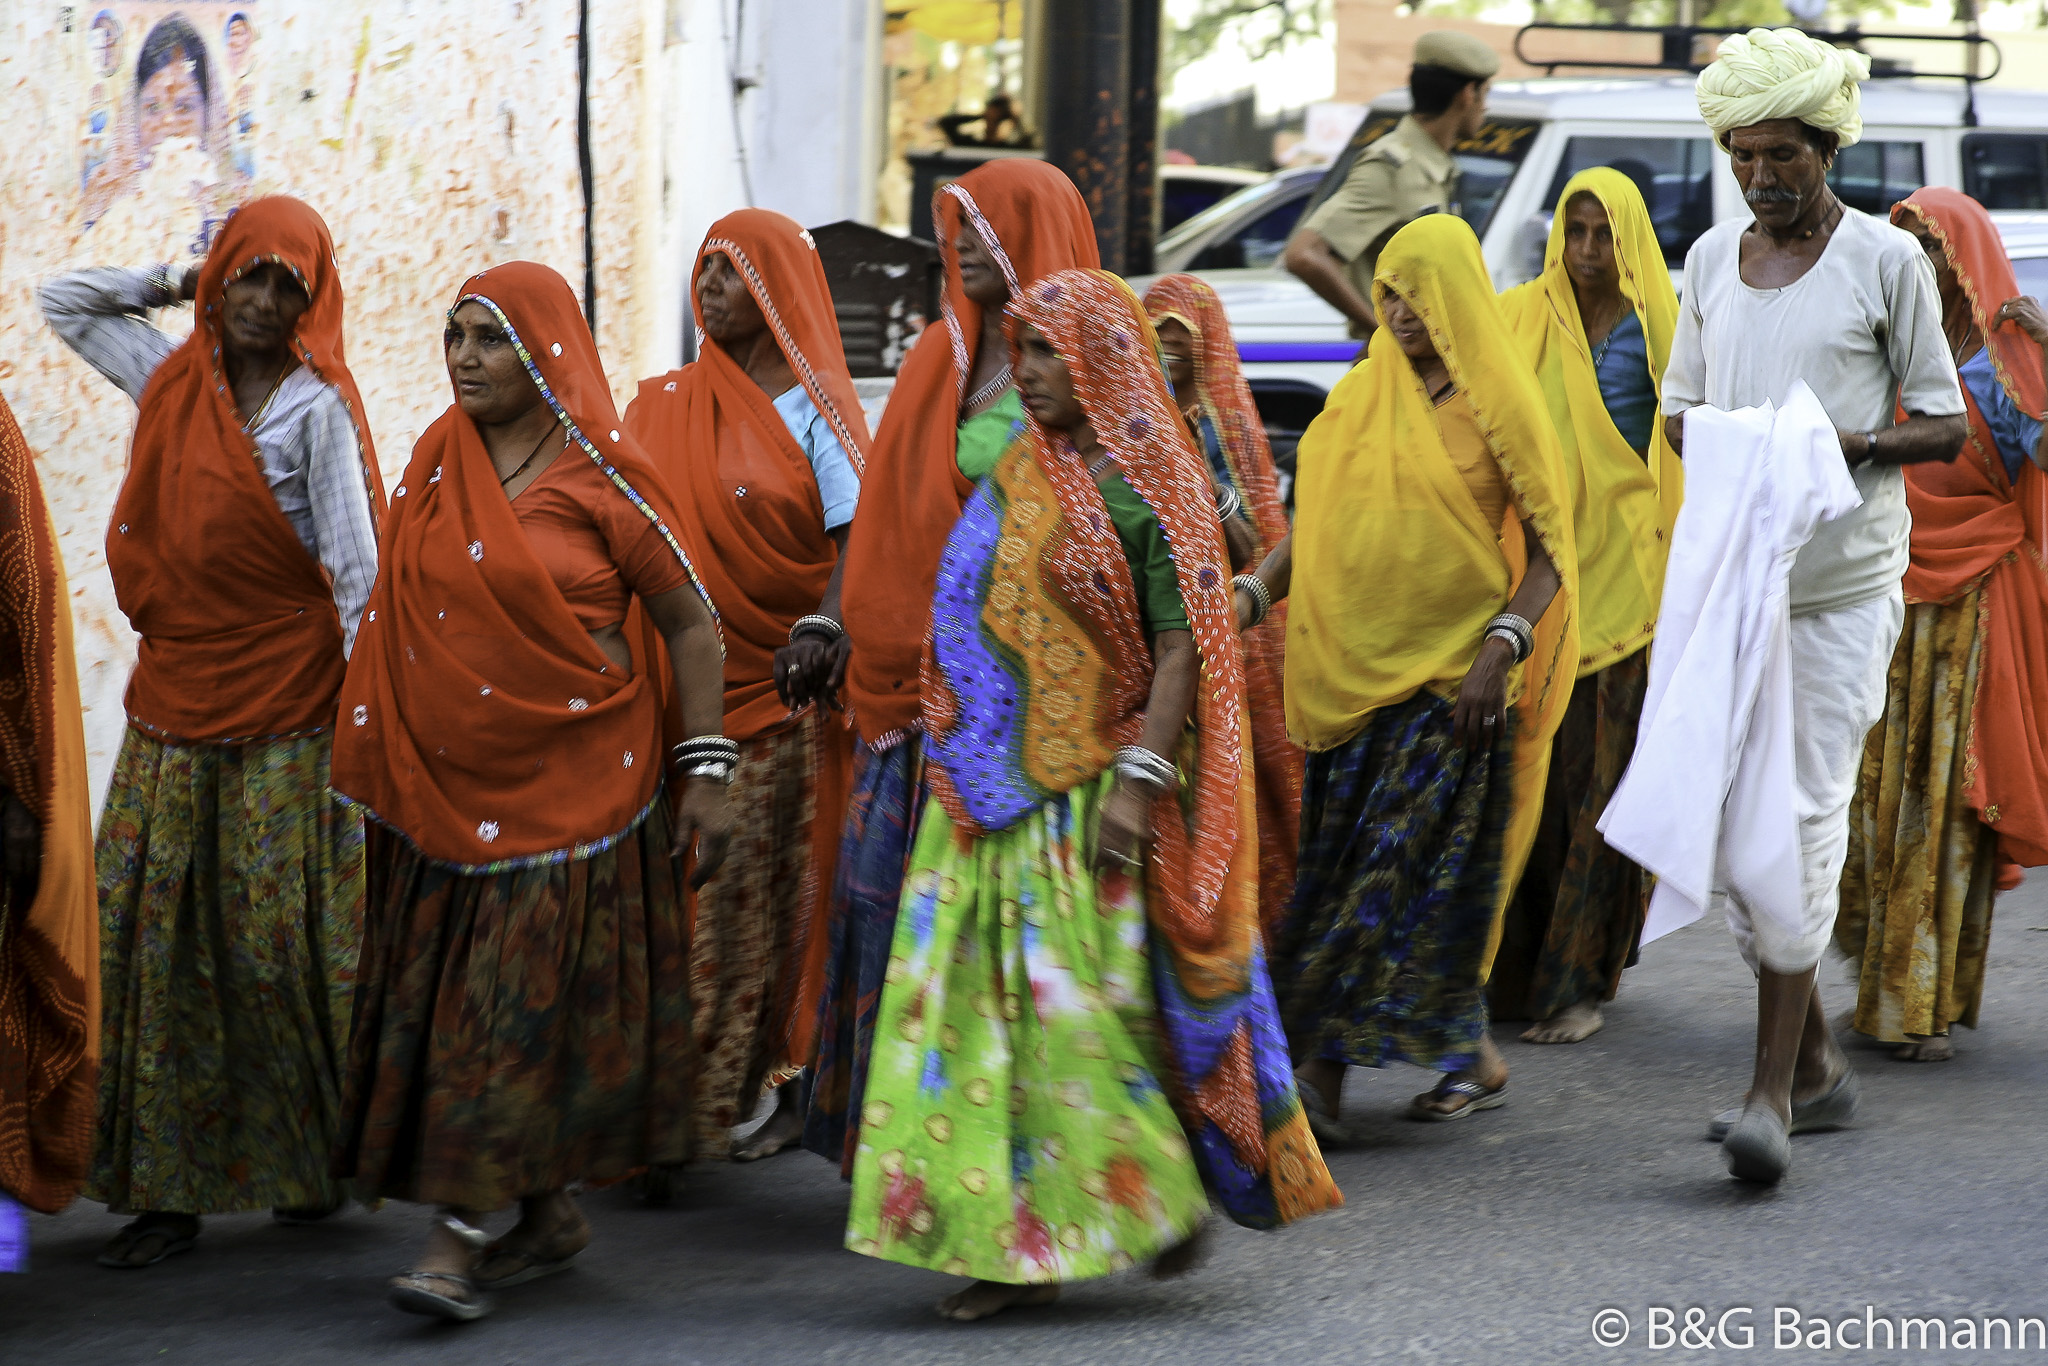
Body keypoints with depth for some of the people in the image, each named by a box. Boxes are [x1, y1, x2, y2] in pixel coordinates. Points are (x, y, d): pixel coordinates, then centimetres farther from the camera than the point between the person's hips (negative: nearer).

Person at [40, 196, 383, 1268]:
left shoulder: (316, 410, -6)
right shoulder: (174, 381, 10)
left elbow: (357, 573, -10)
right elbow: (64, 301, 24)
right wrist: (181, 283, 14)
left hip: (285, 716, -5)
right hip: (174, 702, 6)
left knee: (282, 939, -2)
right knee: (152, 935, 2)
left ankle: (317, 1165, 12)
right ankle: (167, 1187, 7)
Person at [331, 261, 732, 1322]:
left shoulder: (602, 476, -6)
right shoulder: (436, 466, 9)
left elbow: (690, 625, -2)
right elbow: (395, 620, 16)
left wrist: (707, 769, -7)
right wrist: (369, 762, 13)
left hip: (570, 784, -5)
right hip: (443, 783, 6)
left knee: (524, 997, -7)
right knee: (446, 991, 6)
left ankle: (459, 1234, -8)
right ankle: (548, 1215, 18)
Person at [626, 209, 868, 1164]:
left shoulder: (813, 406, 0)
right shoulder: (671, 405, 13)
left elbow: (856, 539, -9)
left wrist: (821, 630, -26)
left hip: (781, 687, -4)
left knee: (776, 887, -2)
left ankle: (782, 1082, 4)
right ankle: (683, 1088, 5)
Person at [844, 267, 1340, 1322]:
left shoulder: (1143, 483, -9)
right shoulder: (1017, 475, 12)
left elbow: (1182, 645, -14)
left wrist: (1139, 780, -20)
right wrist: (961, 762, 16)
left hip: (1094, 788, -7)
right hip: (1003, 783, 7)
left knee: (1092, 1000, -6)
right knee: (987, 997, 4)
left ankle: (1169, 1194, 11)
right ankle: (1017, 1245, 10)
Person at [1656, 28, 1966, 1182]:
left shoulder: (1885, 258, -3)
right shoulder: (1713, 257, 11)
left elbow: (1944, 427, -1)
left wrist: (1846, 446, -19)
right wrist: (1712, 449, -5)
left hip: (1843, 579, -5)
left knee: (1806, 815, -11)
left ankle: (1774, 1088, -11)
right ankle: (1815, 1056, 20)